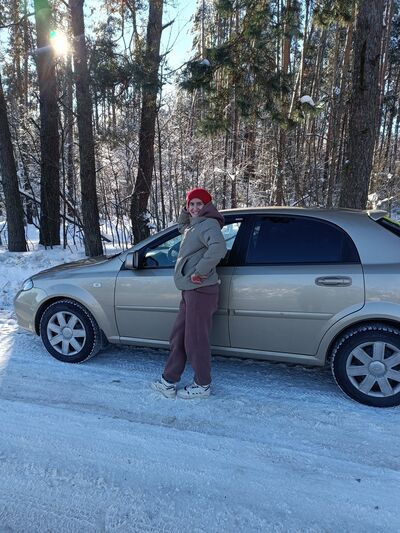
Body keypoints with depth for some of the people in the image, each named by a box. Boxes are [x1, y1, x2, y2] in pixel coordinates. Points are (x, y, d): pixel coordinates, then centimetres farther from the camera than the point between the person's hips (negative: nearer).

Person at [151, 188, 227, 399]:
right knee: (178, 338, 14)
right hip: (190, 290, 10)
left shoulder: (207, 224, -11)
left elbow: (218, 247, -31)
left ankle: (203, 385, 16)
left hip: (200, 291, -10)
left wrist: (200, 272, -24)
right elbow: (181, 226, 42)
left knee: (195, 340, -1)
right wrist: (185, 212, 21)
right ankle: (168, 382, 24)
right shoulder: (192, 226, 18)